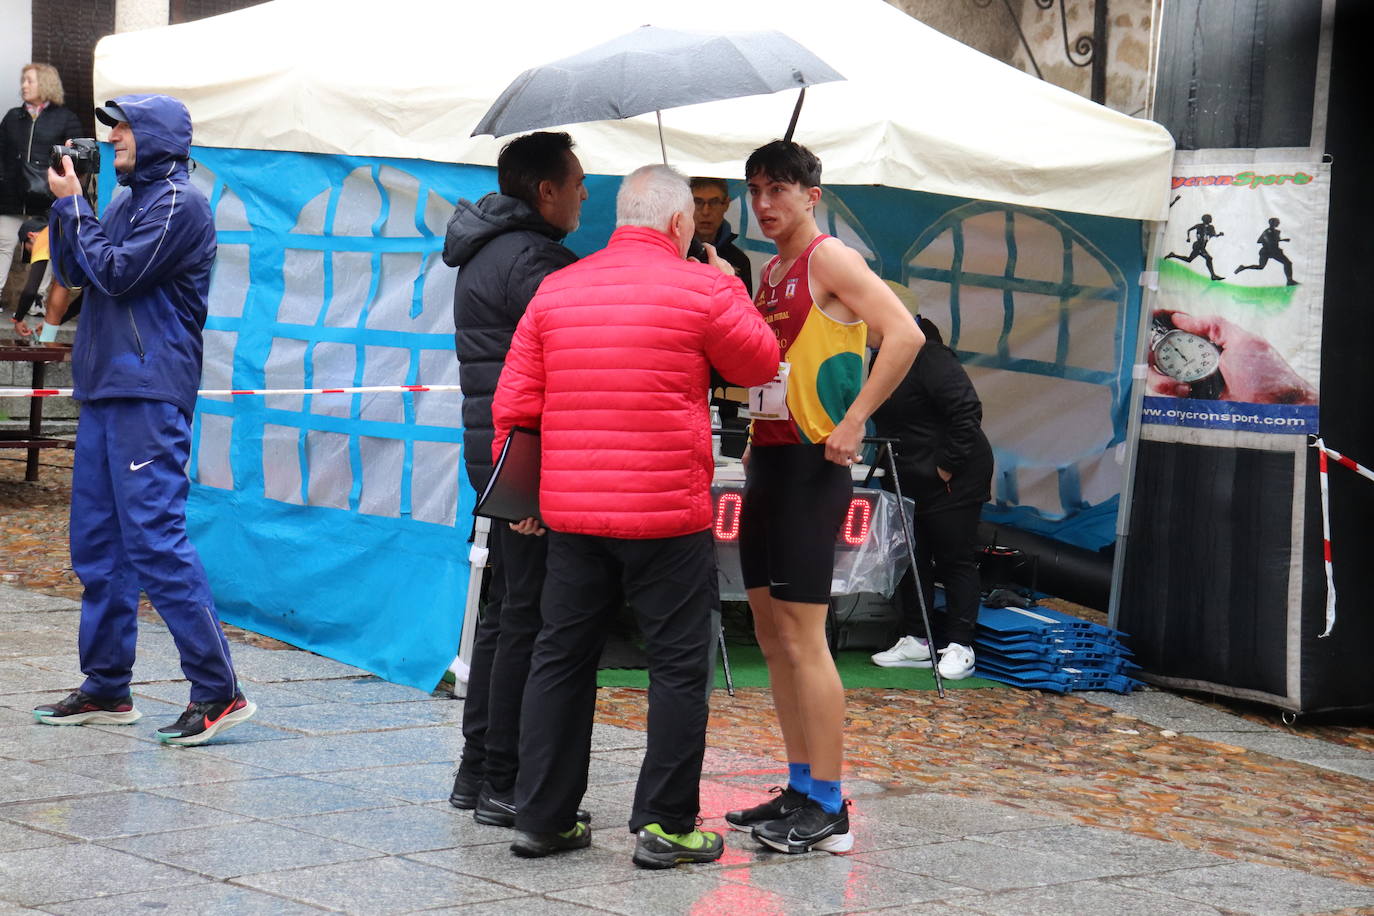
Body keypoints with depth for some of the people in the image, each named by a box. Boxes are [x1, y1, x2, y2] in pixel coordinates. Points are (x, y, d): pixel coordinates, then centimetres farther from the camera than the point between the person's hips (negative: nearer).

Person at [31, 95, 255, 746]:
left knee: (155, 540, -14)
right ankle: (106, 689, 17)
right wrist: (65, 204, 5)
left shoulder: (178, 203, -8)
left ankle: (218, 690, -13)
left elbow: (116, 273, -15)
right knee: (96, 544, 11)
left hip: (150, 393, -10)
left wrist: (73, 204, -5)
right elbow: (71, 272, 17)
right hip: (105, 387, 10)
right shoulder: (131, 200, 19)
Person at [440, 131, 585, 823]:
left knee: (504, 609, 16)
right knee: (531, 616, -6)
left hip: (490, 447, 11)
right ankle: (504, 783, -4)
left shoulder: (484, 253, 18)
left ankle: (476, 771, 21)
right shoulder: (531, 259, -15)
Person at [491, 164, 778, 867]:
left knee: (561, 658, 11)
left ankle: (542, 818, 16)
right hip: (668, 516, -5)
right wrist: (732, 291, 21)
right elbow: (760, 363, 8)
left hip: (570, 512, 5)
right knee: (677, 665, 4)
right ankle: (664, 826, 5)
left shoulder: (554, 290, 8)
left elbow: (514, 406, 8)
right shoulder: (701, 289, -6)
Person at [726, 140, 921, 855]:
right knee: (770, 632, 11)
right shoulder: (770, 272, 17)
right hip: (767, 461, 9)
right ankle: (801, 789, 18)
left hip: (812, 466, -9)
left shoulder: (830, 260, -9)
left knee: (802, 634, -10)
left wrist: (854, 420, -22)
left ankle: (829, 810, -7)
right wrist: (756, 442, 14)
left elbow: (904, 335, -22)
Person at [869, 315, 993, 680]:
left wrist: (947, 466, -22)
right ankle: (916, 641, 18)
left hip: (953, 480, -10)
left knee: (956, 560, -3)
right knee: (912, 559, 11)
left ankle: (959, 647, 1)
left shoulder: (928, 358, -19)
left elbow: (967, 412, -24)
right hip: (909, 481, 10)